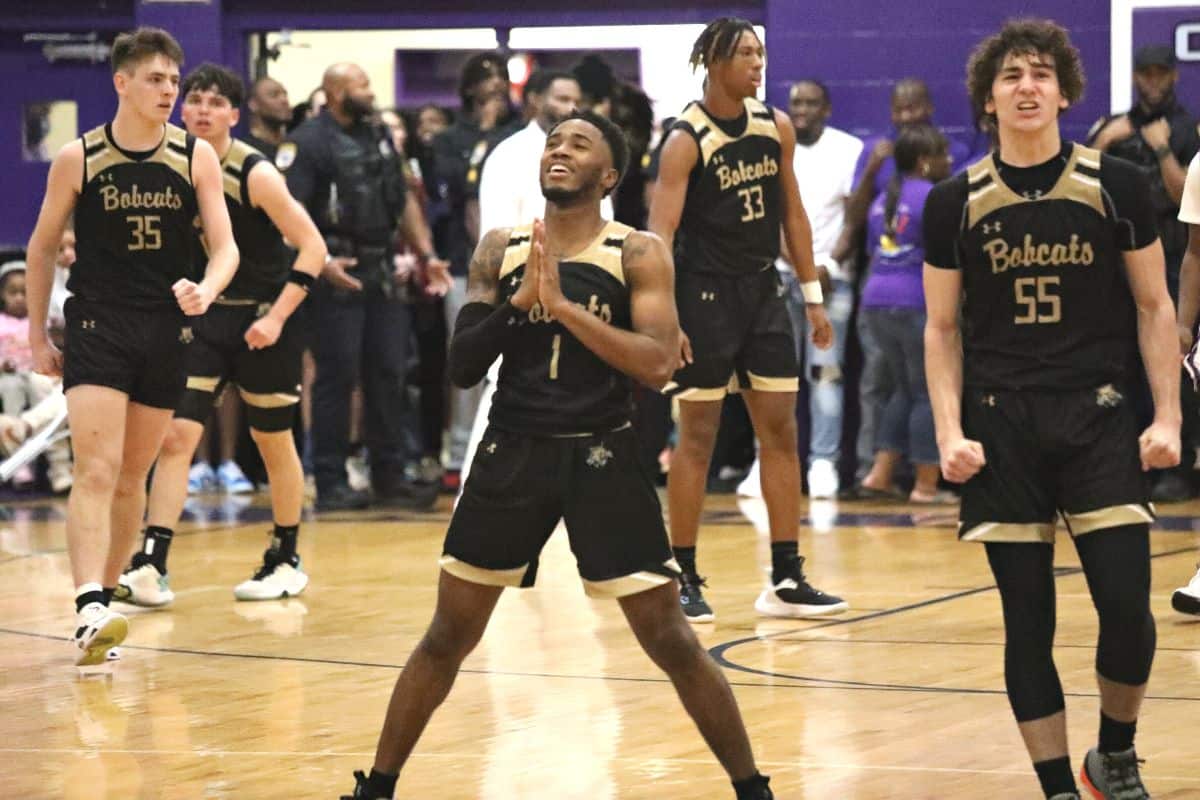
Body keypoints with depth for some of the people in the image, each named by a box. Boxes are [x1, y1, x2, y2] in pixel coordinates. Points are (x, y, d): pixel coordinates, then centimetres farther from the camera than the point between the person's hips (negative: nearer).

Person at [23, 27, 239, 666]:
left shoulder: (196, 157, 0)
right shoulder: (78, 158, -4)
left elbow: (225, 246, -1)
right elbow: (42, 247, 7)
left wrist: (206, 289, -23)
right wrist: (37, 336, 8)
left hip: (167, 330, 3)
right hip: (96, 326, -3)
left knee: (133, 477, 12)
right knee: (96, 472, -16)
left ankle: (103, 601, 24)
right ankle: (88, 612, -27)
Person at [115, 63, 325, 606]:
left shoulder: (255, 174, -15)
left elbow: (313, 247, -14)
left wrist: (276, 317, -20)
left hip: (261, 322, -4)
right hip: (202, 317, 4)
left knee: (274, 443, 9)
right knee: (175, 436, -10)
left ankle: (287, 561, 26)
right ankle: (151, 567, -15)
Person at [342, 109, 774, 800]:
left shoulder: (639, 254, -4)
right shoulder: (500, 251, 5)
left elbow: (658, 364, -16)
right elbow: (462, 367, 1)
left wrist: (562, 304, -20)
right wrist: (520, 302, -14)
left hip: (602, 458, -3)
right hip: (513, 456, 3)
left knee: (671, 640, -4)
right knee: (448, 637, 8)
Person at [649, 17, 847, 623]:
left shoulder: (776, 127, 5)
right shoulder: (686, 140, -13)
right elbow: (661, 233, -18)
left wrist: (812, 295, 11)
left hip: (763, 290, 6)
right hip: (706, 295, -6)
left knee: (780, 431, 5)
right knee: (698, 436, 0)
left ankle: (786, 580, 10)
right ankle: (683, 580, 9)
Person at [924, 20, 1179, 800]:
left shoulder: (1116, 186, 1)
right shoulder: (956, 203, 3)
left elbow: (1154, 306, 6)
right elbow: (943, 328, 8)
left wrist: (1168, 417, -2)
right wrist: (950, 432, -3)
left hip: (1098, 418, -1)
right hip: (1001, 426, 1)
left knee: (1128, 609, -9)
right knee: (1027, 623, 1)